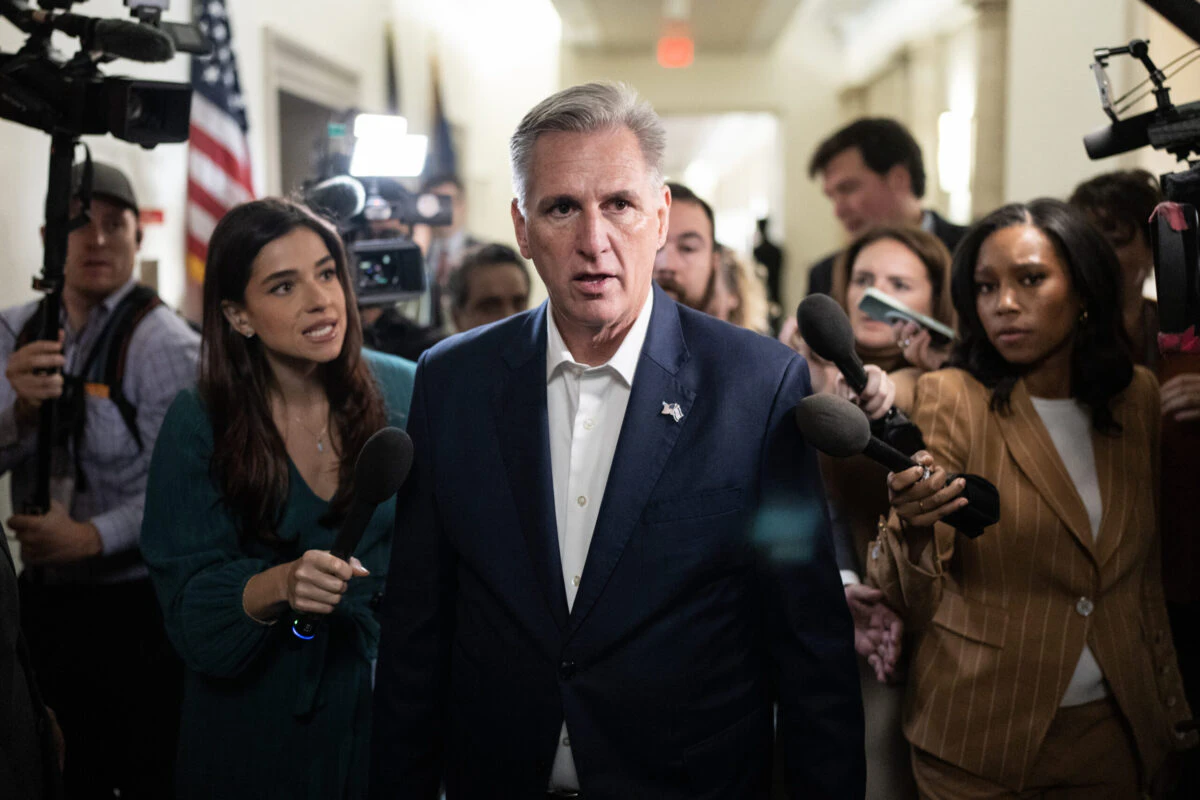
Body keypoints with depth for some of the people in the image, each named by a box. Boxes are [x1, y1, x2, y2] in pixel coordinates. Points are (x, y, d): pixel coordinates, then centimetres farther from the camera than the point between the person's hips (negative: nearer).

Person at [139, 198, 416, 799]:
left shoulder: (405, 392, -8)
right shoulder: (199, 425, -10)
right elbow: (187, 604, -12)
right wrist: (278, 586, -30)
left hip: (393, 701, 1)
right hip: (261, 721, -1)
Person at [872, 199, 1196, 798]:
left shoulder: (1136, 396, 2)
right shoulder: (950, 399, -12)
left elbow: (1143, 572, 12)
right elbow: (916, 605, -16)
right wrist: (912, 528, -35)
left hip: (1111, 730, 4)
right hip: (980, 737, -4)